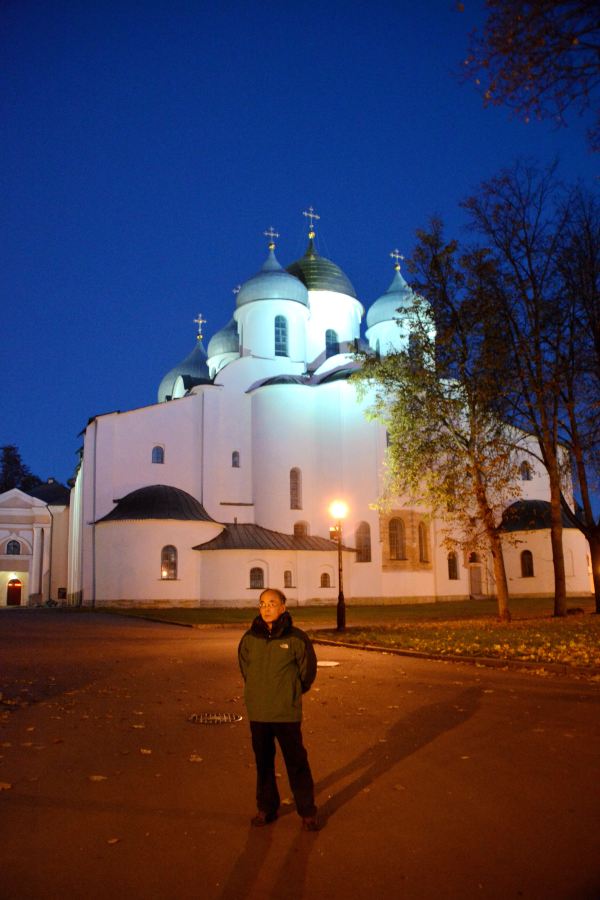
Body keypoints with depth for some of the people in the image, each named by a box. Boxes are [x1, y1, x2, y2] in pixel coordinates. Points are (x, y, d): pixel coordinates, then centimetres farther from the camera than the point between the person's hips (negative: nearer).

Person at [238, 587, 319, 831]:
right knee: (263, 763, 16)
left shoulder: (296, 638, -11)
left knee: (297, 763, 6)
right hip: (257, 713, 3)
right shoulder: (250, 638, -3)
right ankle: (266, 808, 33)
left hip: (287, 713, -3)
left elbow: (308, 670, 1)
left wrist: (291, 694, 7)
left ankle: (307, 812, 22)